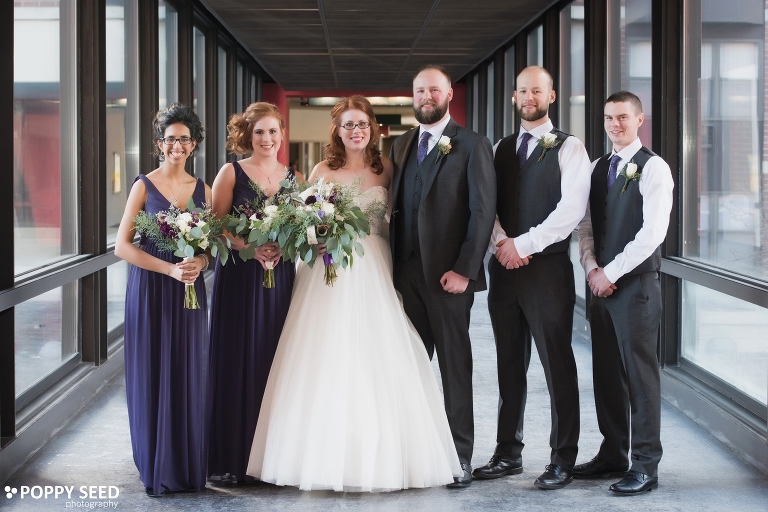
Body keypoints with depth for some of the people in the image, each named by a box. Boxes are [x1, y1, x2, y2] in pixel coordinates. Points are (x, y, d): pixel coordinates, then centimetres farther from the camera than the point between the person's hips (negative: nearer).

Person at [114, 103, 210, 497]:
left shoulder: (202, 190, 9)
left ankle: (189, 466, 14)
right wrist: (170, 268, -17)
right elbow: (122, 246, -9)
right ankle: (158, 470, 11)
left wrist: (200, 262, -9)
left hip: (190, 292, 3)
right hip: (150, 291, -3)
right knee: (153, 375, 1)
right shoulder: (145, 186, -2)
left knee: (189, 375, 4)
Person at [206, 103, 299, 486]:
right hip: (238, 277, -3)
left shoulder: (292, 177, 11)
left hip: (280, 278, 3)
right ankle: (229, 460, 5)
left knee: (273, 362, 4)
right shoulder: (232, 173, 0)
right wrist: (251, 248, -18)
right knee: (235, 362, -2)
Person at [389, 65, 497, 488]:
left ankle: (460, 454, 8)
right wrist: (391, 263, 4)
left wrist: (464, 270, -14)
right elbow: (396, 206, 14)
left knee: (454, 364, 1)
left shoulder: (472, 146, -2)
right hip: (406, 272, 5)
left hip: (449, 273, -5)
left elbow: (483, 211, -7)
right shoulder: (401, 145, 15)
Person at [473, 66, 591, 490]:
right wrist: (501, 242, -11)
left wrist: (523, 244, -15)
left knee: (557, 363, 0)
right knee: (509, 363, 10)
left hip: (548, 268, -5)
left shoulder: (569, 149, -2)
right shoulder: (500, 149, 14)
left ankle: (563, 458, 9)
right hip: (504, 267, 5)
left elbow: (571, 209, -13)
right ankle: (508, 453, 19)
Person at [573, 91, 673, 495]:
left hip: (636, 284, -6)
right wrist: (591, 269, -3)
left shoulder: (653, 168, -7)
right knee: (606, 372, 11)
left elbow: (652, 232, -15)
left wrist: (610, 273, -15)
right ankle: (612, 454, 21)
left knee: (640, 372, -3)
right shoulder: (597, 168, 14)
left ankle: (645, 466, 3)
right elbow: (586, 226, 13)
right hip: (601, 283, 6)